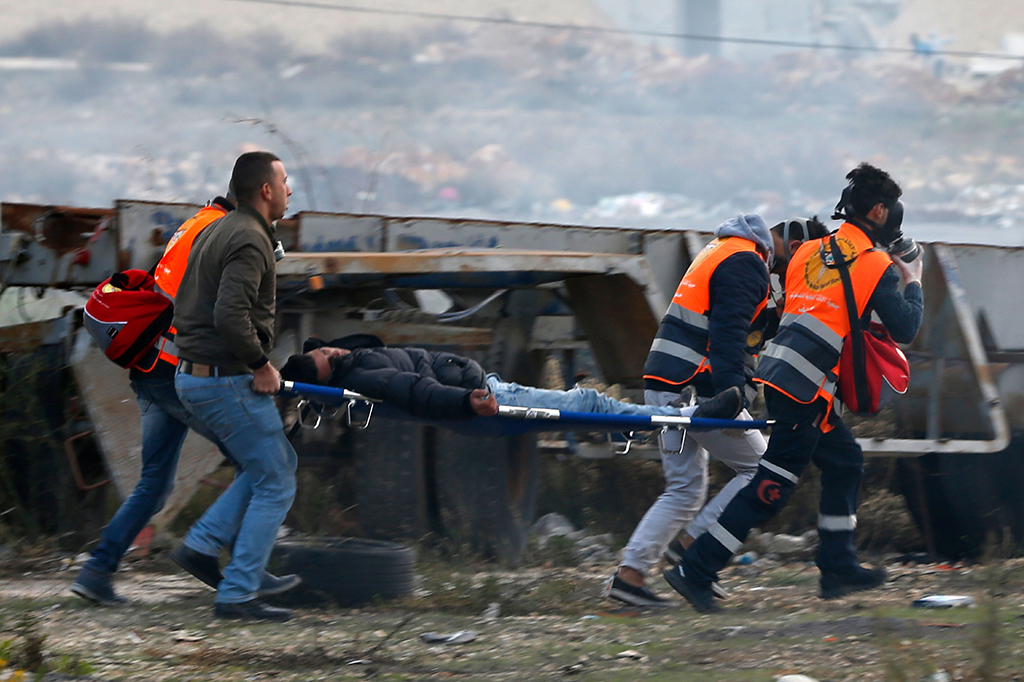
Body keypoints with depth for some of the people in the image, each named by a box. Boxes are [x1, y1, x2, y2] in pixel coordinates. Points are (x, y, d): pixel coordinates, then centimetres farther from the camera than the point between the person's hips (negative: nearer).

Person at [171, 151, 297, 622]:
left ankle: (201, 545, 13)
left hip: (193, 375, 10)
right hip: (228, 381, -10)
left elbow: (185, 306, 21)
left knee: (279, 462, 20)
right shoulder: (250, 241, -16)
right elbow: (230, 316, -29)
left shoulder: (215, 233, 15)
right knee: (275, 485, -2)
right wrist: (260, 365, -16)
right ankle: (237, 596, -3)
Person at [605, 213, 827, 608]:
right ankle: (692, 547, -4)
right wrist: (731, 392, -29)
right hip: (696, 389, -10)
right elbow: (729, 335, -22)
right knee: (761, 470, 0)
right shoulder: (746, 265, -11)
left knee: (684, 490, 12)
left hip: (663, 384, 10)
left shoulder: (724, 251, 23)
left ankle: (630, 573, 4)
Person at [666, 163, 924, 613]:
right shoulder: (876, 267, -5)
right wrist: (913, 284, 11)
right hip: (804, 390, -8)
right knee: (770, 488, -5)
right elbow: (905, 329, -8)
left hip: (777, 371, 8)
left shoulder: (810, 251, 15)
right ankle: (695, 571, -7)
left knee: (845, 461, 21)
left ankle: (838, 568, 22)